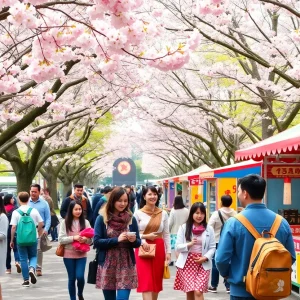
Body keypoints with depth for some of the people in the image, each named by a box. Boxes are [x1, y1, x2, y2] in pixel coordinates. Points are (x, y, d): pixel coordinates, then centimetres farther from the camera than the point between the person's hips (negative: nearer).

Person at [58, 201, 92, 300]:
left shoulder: (85, 222, 1)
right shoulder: (65, 222, -3)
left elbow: (90, 240, 3)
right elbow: (61, 239, -7)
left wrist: (85, 239, -19)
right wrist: (73, 238, -19)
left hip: (82, 254, 1)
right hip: (69, 255, -1)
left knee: (80, 276, -9)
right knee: (72, 278, 6)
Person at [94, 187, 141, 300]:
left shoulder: (131, 219, 3)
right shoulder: (102, 219, -2)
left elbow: (138, 243, 7)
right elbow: (96, 241, -8)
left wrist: (133, 240, -15)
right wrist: (117, 240, -17)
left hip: (126, 265, 0)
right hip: (107, 265, 0)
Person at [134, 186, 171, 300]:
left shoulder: (163, 214, 7)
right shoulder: (138, 213, -1)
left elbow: (166, 234, 8)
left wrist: (168, 251, 3)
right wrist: (144, 237, -15)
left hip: (159, 249, 3)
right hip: (143, 249, -3)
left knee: (156, 280, 9)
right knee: (146, 281, -8)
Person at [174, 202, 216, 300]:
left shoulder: (209, 229, 3)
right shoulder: (184, 227, 2)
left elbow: (212, 248, 4)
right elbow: (178, 247, -1)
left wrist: (205, 257, -13)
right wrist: (189, 244, -19)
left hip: (203, 264, -1)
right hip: (187, 263, 1)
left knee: (198, 292, -13)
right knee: (189, 292, 2)